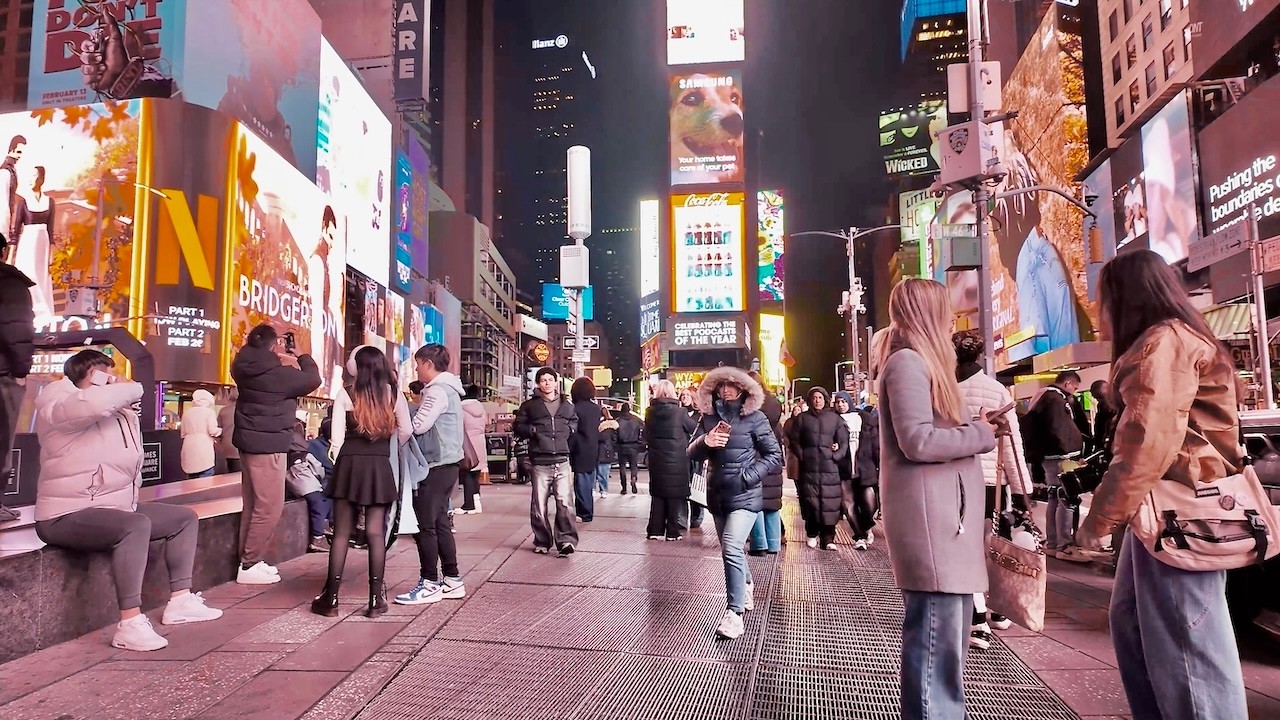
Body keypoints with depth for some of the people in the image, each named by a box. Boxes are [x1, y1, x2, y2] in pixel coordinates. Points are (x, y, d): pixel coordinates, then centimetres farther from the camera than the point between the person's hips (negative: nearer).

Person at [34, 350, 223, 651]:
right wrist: (128, 388, -20)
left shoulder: (117, 413, 15)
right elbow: (95, 402, -38)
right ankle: (130, 625, -36)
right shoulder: (59, 404, -13)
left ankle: (180, 601, 7)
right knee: (137, 525, -37)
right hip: (68, 517, -10)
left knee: (185, 517, 10)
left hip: (115, 508, 10)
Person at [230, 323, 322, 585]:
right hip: (267, 445, -9)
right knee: (269, 507, -3)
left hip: (251, 441, 9)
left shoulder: (246, 370, 5)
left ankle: (250, 559, 23)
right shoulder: (276, 375, -19)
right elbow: (312, 379, -7)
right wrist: (302, 358, 10)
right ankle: (249, 565, 1)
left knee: (254, 505, 16)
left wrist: (286, 364, 10)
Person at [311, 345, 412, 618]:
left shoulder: (345, 394, -2)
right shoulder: (393, 394, 1)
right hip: (379, 467, 1)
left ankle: (331, 598, 11)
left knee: (341, 533, 6)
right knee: (376, 533, 3)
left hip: (350, 465, -1)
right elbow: (406, 431, 3)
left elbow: (337, 437, -3)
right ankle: (376, 599, 5)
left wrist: (339, 465, 10)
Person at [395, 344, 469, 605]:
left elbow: (418, 425, -20)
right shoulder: (448, 389, 17)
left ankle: (430, 584, 3)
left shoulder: (437, 390, -14)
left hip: (436, 466, -10)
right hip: (447, 464, 10)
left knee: (426, 526, -3)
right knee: (440, 524, 13)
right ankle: (452, 580, 18)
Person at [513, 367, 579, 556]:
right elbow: (517, 426, 10)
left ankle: (566, 540, -6)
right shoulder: (529, 405, 9)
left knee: (565, 503, -10)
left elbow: (575, 422, 31)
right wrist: (533, 430, -6)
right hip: (540, 462, -1)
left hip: (562, 461, 1)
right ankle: (542, 542, 17)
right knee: (539, 505, 4)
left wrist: (569, 429, 10)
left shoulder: (567, 405, 16)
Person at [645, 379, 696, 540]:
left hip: (656, 459, 4)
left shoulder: (650, 412, -3)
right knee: (675, 494, 4)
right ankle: (673, 531, 6)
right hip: (676, 460, -4)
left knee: (657, 494, 10)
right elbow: (695, 428, 0)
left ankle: (655, 530, 10)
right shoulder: (679, 412, -13)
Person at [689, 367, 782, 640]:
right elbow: (692, 453, 2)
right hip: (717, 495, 5)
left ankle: (734, 613, -11)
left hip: (745, 495, -5)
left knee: (732, 549, -18)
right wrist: (705, 441, -20)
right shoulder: (709, 418, 4)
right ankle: (747, 586, 46)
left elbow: (774, 456, -6)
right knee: (732, 549, 19)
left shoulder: (754, 418, -8)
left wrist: (747, 477, -17)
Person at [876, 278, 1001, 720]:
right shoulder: (907, 361, -11)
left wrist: (976, 428, 10)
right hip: (928, 516, -11)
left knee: (947, 632, 16)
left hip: (943, 513, 11)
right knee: (937, 635, -6)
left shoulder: (919, 361, 20)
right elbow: (918, 440, -19)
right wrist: (984, 433, -9)